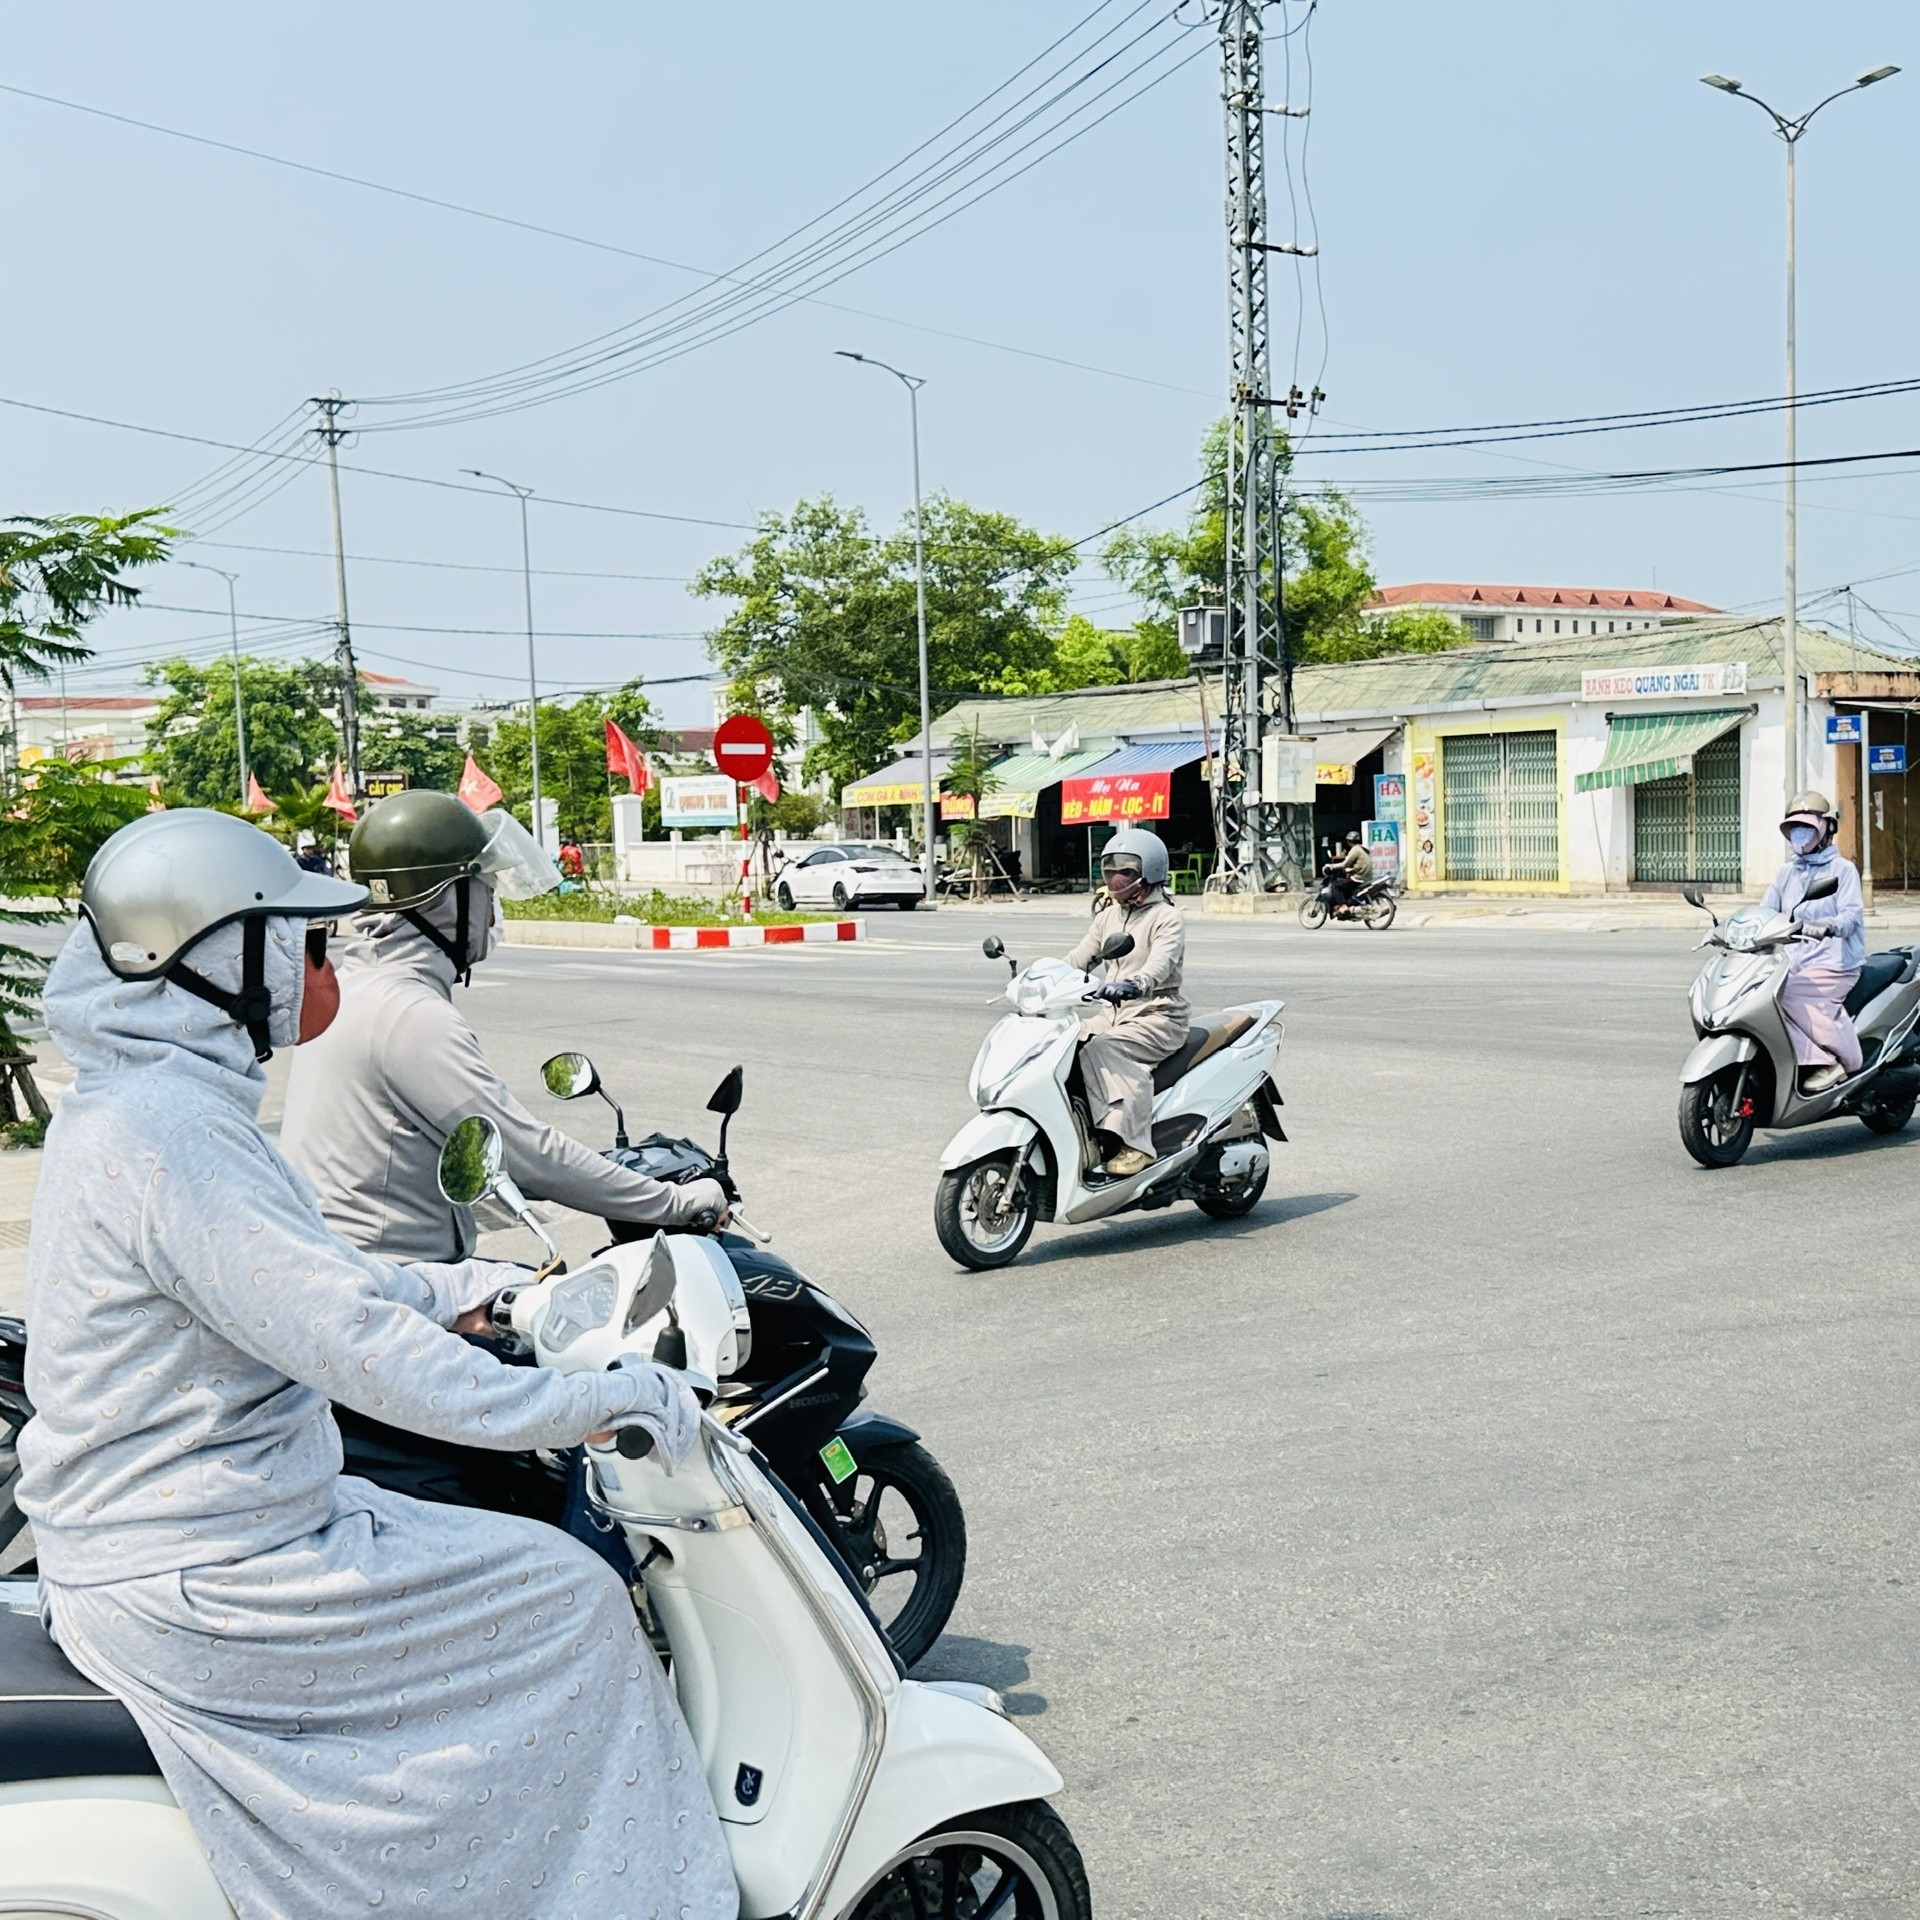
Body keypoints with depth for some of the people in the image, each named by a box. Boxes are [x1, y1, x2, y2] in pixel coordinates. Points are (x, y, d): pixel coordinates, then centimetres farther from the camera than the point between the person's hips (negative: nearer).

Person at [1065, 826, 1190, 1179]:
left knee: (1102, 1051, -34)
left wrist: (1132, 985, -45)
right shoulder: (1108, 917, 19)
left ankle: (1135, 1143, -37)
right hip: (1111, 1015, 7)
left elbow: (1160, 963, -24)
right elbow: (1078, 959, 13)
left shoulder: (1167, 919, -5)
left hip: (1156, 1016, -7)